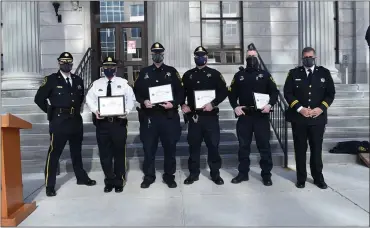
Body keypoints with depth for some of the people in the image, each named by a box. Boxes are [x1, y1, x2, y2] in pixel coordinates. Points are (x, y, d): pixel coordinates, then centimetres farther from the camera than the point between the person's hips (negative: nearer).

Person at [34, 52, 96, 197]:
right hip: (59, 121, -5)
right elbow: (39, 99, -4)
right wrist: (51, 112, -1)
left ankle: (81, 177, 30)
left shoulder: (78, 80, 9)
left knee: (77, 151, 16)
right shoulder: (51, 80, -5)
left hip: (76, 120, 5)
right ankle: (50, 186, 7)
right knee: (54, 153, -1)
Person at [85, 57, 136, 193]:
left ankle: (119, 181, 23)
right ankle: (109, 181, 24)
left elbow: (131, 99, 1)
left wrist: (126, 111, -16)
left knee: (119, 153, 7)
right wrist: (95, 111, -13)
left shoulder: (124, 83, 4)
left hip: (119, 122, -1)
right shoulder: (96, 84, 8)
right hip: (102, 122, 2)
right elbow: (89, 99, 6)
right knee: (105, 154, 7)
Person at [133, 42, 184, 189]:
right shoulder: (144, 72, 10)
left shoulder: (172, 71, 6)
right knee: (148, 147, 6)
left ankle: (169, 176, 22)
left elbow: (180, 92, 3)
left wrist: (173, 104, -13)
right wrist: (143, 101, -10)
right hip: (149, 116, 1)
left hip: (168, 115, 0)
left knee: (170, 147, 7)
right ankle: (149, 176, 22)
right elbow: (136, 91, 9)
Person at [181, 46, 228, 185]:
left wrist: (213, 104, -15)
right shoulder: (188, 75, 11)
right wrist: (183, 104, -4)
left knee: (213, 145, 3)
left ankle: (215, 173, 18)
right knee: (193, 145, 7)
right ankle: (194, 173, 20)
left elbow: (224, 92, -3)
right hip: (194, 116, 2)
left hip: (210, 115, -2)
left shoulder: (214, 74, 4)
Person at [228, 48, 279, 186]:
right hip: (244, 115, 2)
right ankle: (243, 173, 20)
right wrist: (235, 106, -6)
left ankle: (266, 175, 14)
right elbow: (231, 93, 10)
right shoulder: (239, 75, 10)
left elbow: (274, 92, 4)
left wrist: (270, 104, -13)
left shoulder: (265, 75, 7)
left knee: (264, 145, 2)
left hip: (261, 115, -1)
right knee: (243, 146, 8)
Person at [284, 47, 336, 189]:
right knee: (300, 149, 6)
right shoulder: (294, 73, 4)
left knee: (317, 149, 9)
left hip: (318, 117, 1)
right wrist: (300, 108, -13)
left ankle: (318, 177, 24)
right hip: (298, 117, -1)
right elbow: (287, 93, -2)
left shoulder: (324, 73, 7)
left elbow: (330, 93, 5)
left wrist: (321, 108, -10)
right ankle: (301, 178, 18)